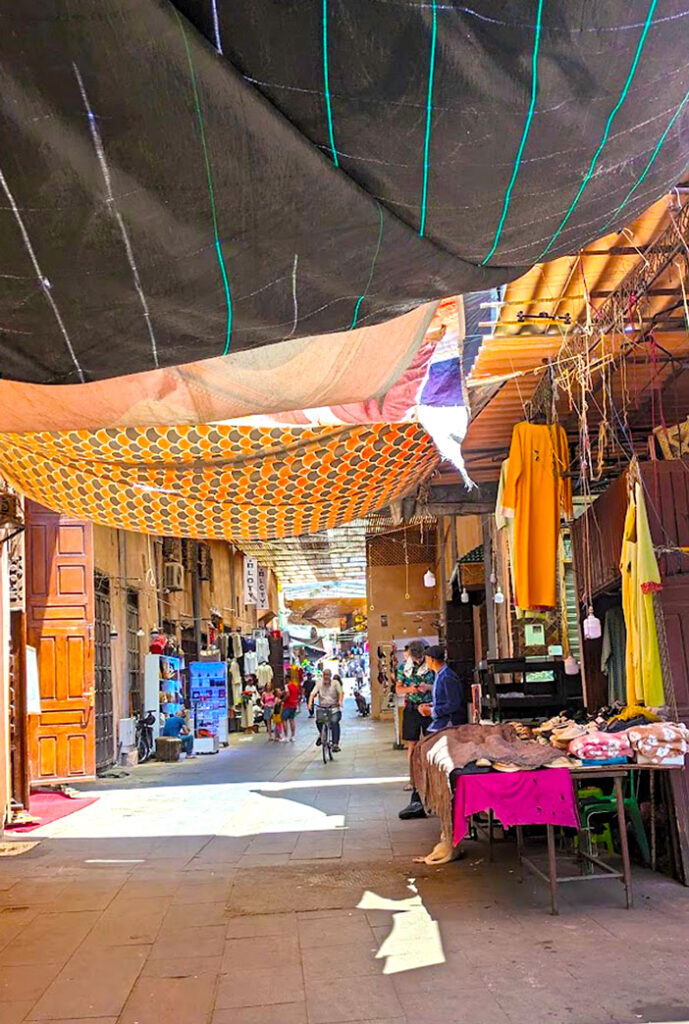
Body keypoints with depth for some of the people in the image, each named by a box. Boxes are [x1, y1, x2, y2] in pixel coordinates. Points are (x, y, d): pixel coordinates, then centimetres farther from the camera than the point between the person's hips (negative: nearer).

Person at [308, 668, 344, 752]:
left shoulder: (335, 683, 3)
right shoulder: (319, 683, 7)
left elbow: (340, 693, -9)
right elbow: (313, 693, -3)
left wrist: (340, 701, -28)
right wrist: (310, 702, -22)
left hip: (334, 708, -2)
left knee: (334, 721, -28)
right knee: (318, 720, -25)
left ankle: (335, 744, -23)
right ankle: (321, 734, 10)